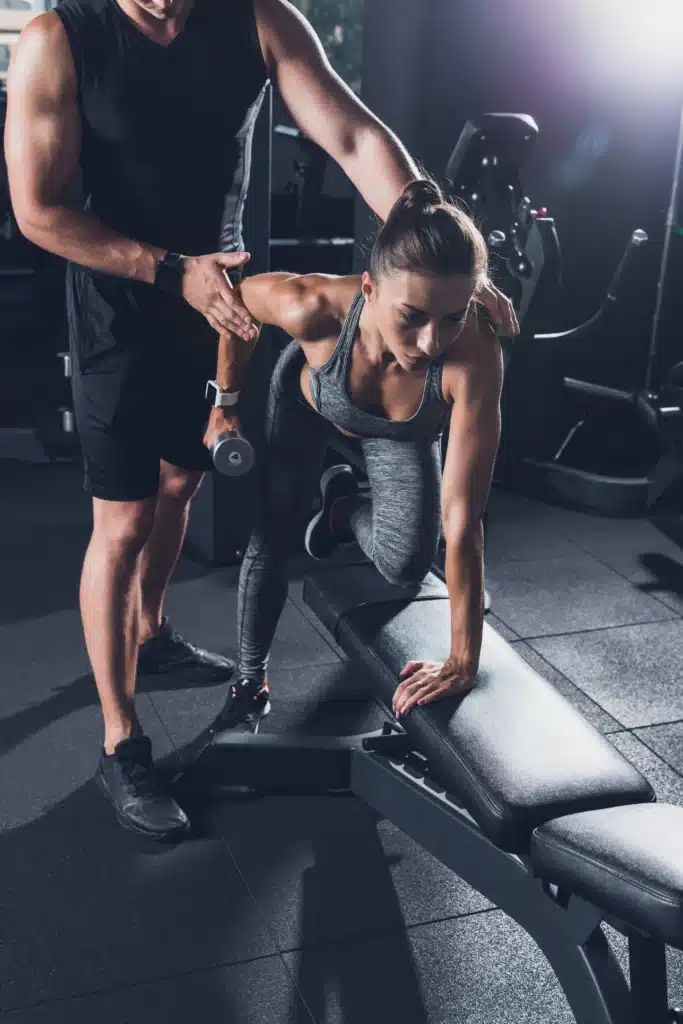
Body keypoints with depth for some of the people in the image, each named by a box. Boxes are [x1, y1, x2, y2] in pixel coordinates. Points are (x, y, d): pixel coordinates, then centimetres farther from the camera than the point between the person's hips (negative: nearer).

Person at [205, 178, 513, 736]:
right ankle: (250, 681, 29)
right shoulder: (314, 306, -44)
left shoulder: (476, 354, -45)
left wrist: (464, 662, -38)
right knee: (269, 541, 2)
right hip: (307, 397, 0)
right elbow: (238, 297, -19)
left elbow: (463, 519, -41)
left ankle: (346, 504, 30)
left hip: (404, 433, 0)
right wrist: (224, 404, -9)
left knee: (408, 567, -6)